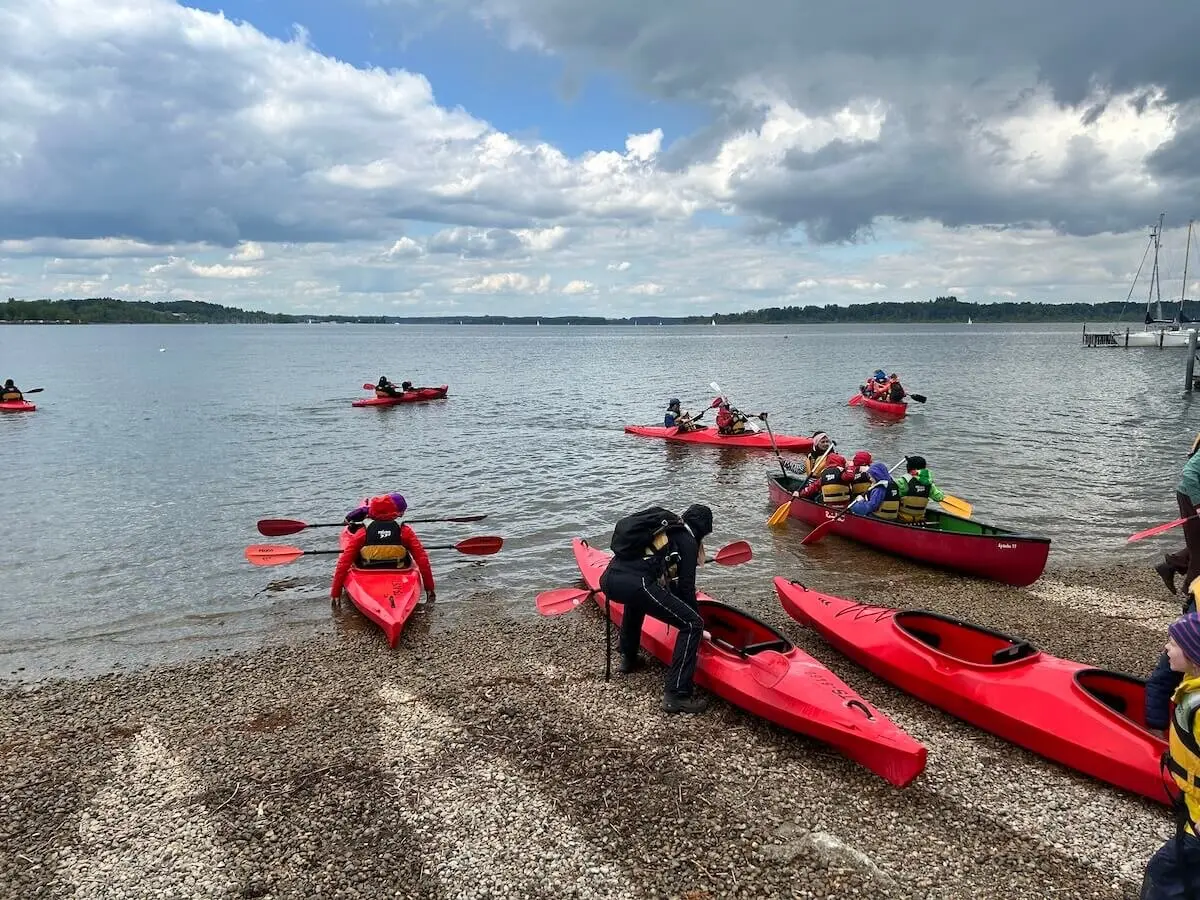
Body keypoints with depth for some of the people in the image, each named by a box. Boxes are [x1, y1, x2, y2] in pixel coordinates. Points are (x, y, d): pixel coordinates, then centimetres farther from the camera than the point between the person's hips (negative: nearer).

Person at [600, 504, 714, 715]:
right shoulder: (687, 541, 9)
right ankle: (676, 694, -8)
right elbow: (686, 587, 6)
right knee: (692, 624, -3)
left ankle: (628, 658, 47)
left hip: (608, 579, 9)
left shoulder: (664, 527, 30)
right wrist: (698, 626, 16)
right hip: (634, 584, -9)